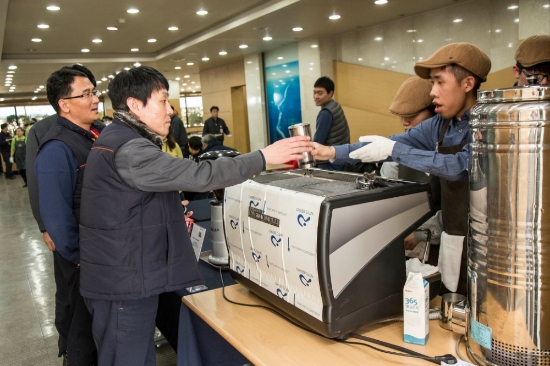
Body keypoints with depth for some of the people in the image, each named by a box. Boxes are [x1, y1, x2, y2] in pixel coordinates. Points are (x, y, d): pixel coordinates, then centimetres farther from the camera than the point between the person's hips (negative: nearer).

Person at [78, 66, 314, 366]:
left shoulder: (119, 139, 12)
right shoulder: (129, 150, -23)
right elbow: (198, 175, -29)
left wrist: (171, 214, 18)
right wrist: (264, 157, -24)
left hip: (122, 275, 10)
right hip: (122, 282, -10)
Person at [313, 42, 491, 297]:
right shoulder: (440, 124, 6)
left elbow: (459, 166, -27)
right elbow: (395, 143, 5)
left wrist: (393, 150, -26)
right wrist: (332, 152, -2)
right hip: (451, 237, 6)